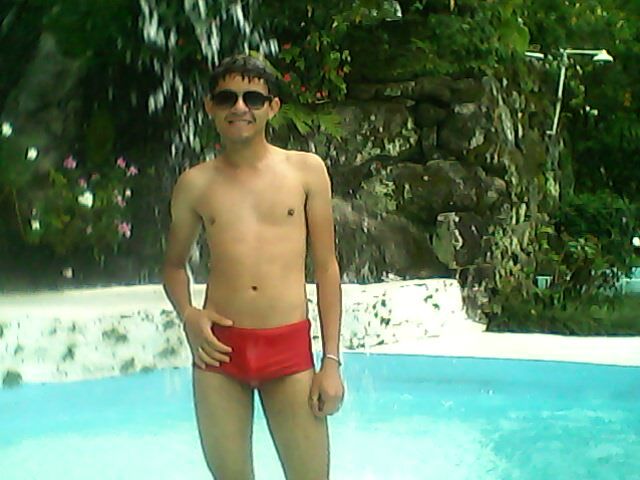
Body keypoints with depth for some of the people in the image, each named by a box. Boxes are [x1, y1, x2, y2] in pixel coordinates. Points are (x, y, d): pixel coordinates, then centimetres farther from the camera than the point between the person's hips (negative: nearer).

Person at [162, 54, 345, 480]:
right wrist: (187, 314, -2)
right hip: (219, 349, 1)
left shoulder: (307, 170, 4)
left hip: (290, 349, -1)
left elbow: (326, 267, 5)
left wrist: (332, 360, 1)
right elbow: (175, 262, 19)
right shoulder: (195, 184, 7)